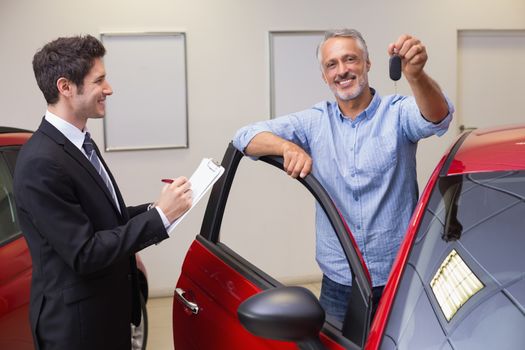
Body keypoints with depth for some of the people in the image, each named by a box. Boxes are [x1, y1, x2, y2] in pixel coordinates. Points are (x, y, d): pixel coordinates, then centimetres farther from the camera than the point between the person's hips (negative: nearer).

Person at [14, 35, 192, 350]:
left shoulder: (80, 143, 6)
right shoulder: (41, 163, -23)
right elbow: (84, 254, -24)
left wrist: (151, 210, -2)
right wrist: (160, 216, -21)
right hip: (77, 324, -9)